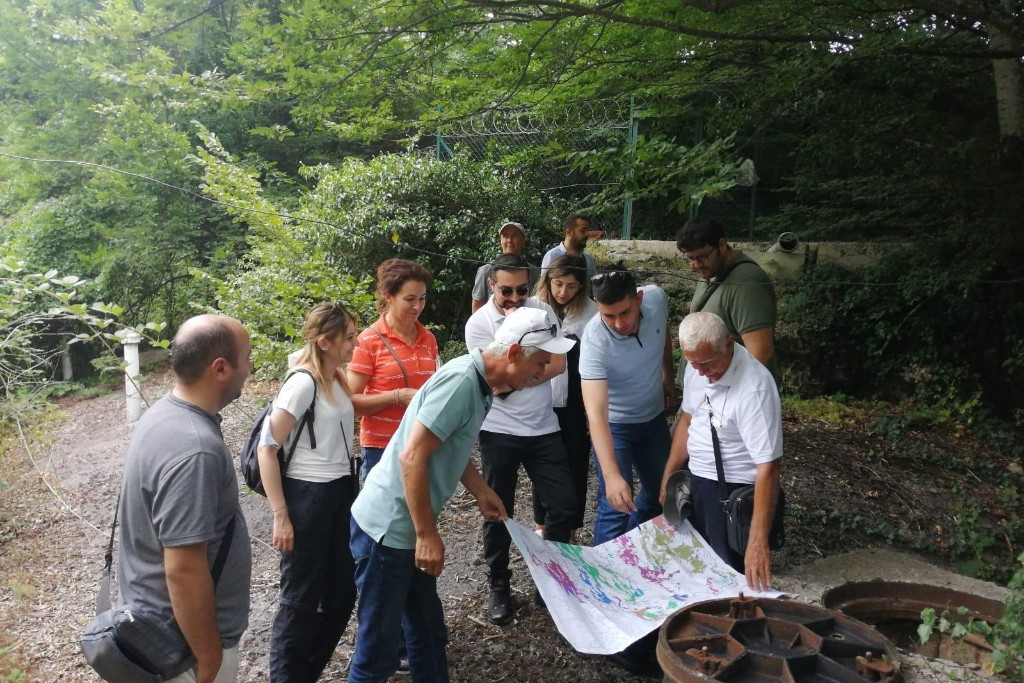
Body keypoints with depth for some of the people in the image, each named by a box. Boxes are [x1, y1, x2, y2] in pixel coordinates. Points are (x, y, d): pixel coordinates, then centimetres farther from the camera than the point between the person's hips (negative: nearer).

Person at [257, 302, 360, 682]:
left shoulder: (339, 380, 8)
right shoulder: (303, 382, -16)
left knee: (342, 593, 16)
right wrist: (280, 516, -18)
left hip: (340, 493, 8)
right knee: (300, 598, 6)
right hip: (307, 495, -8)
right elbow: (267, 448, -17)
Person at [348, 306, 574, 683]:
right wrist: (427, 535, -22)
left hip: (407, 527, 9)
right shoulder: (461, 381, -25)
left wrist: (481, 492, 24)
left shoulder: (478, 383, 6)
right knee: (378, 647, 6)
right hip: (387, 529, -9)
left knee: (429, 634, 19)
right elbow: (413, 457, -28)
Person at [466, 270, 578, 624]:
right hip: (499, 431, -3)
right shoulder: (479, 323, -9)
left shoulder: (541, 310, 0)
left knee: (564, 504, 5)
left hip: (543, 427, 3)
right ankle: (499, 587, 27)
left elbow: (559, 364, -8)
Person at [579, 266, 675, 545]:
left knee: (662, 490, 19)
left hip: (654, 416, 6)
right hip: (614, 425, -5)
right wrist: (611, 475, -52)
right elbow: (596, 413, -42)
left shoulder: (657, 298, -22)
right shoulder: (594, 341, -36)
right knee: (616, 505, -12)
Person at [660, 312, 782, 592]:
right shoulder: (697, 366, -5)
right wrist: (667, 478, 9)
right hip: (696, 480, 7)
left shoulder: (754, 388, -28)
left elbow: (767, 467, -30)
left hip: (734, 491, -7)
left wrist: (758, 542, -33)